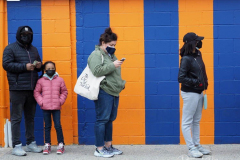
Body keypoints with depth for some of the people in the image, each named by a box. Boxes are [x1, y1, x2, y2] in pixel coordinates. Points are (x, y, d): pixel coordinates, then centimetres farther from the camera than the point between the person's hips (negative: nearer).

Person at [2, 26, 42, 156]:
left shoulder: (33, 49, 19)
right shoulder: (11, 48, 0)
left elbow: (39, 64, 25)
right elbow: (6, 64, -10)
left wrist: (39, 66, 0)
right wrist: (24, 66, -17)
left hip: (32, 89, 6)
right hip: (17, 89, -6)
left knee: (30, 117, 12)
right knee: (16, 118, -4)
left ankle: (31, 143, 20)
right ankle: (16, 146, -1)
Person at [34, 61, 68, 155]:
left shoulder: (60, 80, 3)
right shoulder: (41, 81, 2)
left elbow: (64, 92, 8)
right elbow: (36, 92, 6)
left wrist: (60, 101, -2)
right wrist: (41, 102, -4)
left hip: (56, 107, -1)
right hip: (45, 108, 1)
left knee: (58, 125, -1)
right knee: (47, 126, 8)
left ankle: (61, 144, 8)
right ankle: (47, 145, 14)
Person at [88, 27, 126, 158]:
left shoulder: (111, 55, 20)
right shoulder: (96, 55, -7)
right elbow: (97, 71, -21)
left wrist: (121, 83, 17)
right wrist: (113, 65, -20)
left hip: (114, 92, 9)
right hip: (103, 93, -9)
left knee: (110, 119, 12)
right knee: (102, 120, -7)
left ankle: (108, 146, 20)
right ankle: (99, 149, -2)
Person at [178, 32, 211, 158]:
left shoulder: (198, 54, 5)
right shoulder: (186, 59, -18)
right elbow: (181, 78, -22)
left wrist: (205, 82, 5)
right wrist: (196, 82, -22)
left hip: (199, 92, 9)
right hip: (190, 93, -9)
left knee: (196, 121, 17)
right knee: (187, 122, 0)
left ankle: (197, 145, 27)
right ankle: (191, 149, 4)